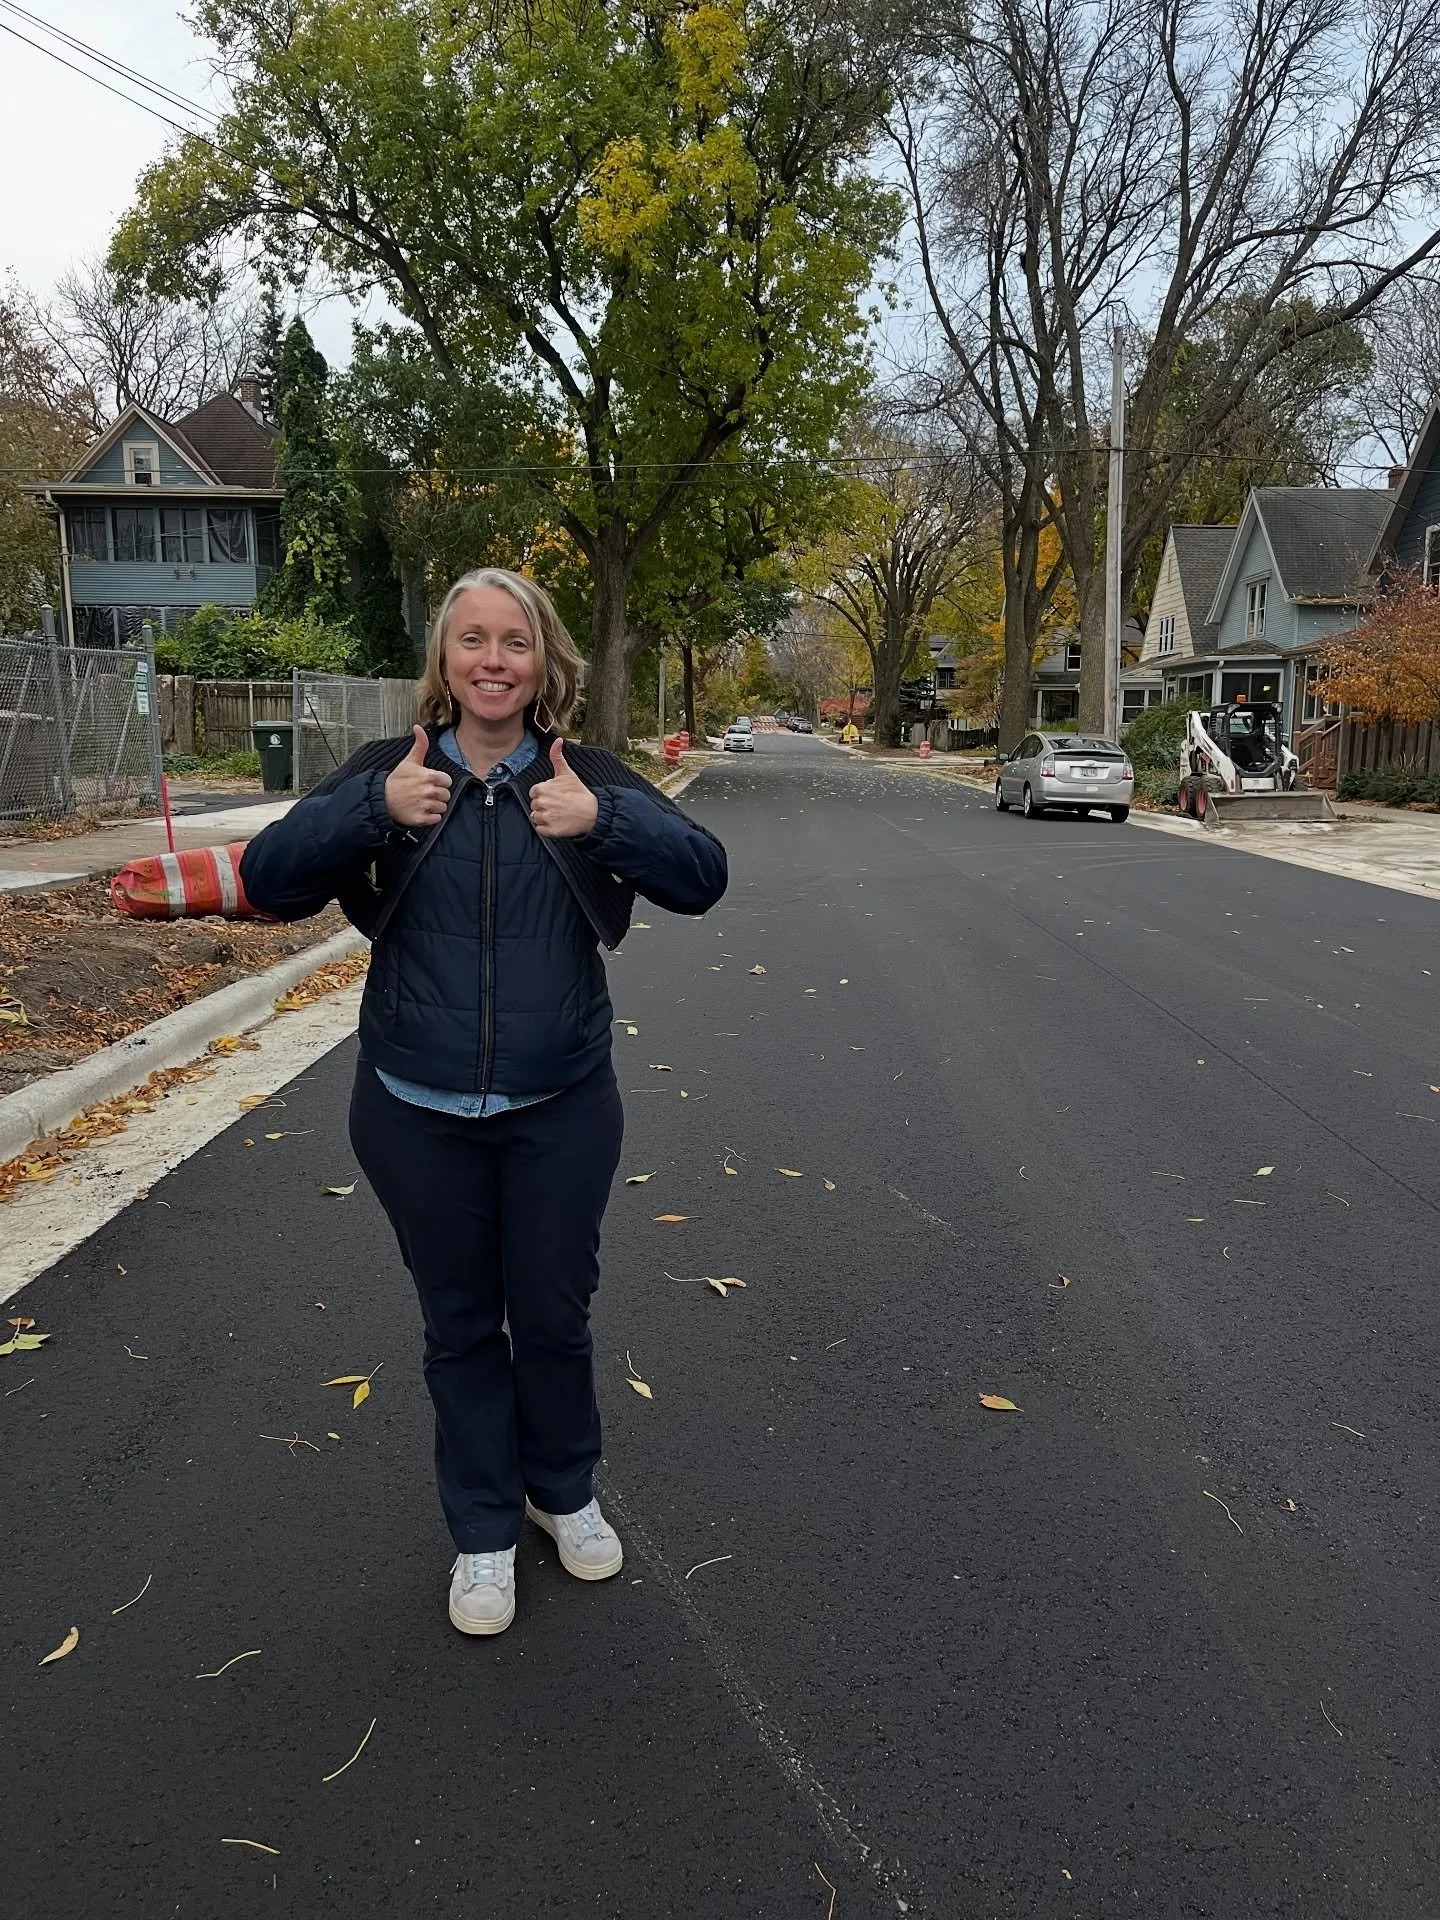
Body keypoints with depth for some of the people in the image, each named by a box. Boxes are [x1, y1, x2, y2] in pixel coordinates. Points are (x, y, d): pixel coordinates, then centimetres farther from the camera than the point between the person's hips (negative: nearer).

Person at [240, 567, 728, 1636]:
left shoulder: (588, 778, -3)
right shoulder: (389, 773, -2)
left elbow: (702, 877, -11)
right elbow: (270, 882, -9)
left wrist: (603, 818, -27)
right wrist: (375, 810, -24)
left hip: (563, 1112, 0)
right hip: (417, 1115, 1)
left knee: (553, 1317, 15)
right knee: (461, 1326, 15)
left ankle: (566, 1494, 42)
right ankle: (484, 1532, 35)